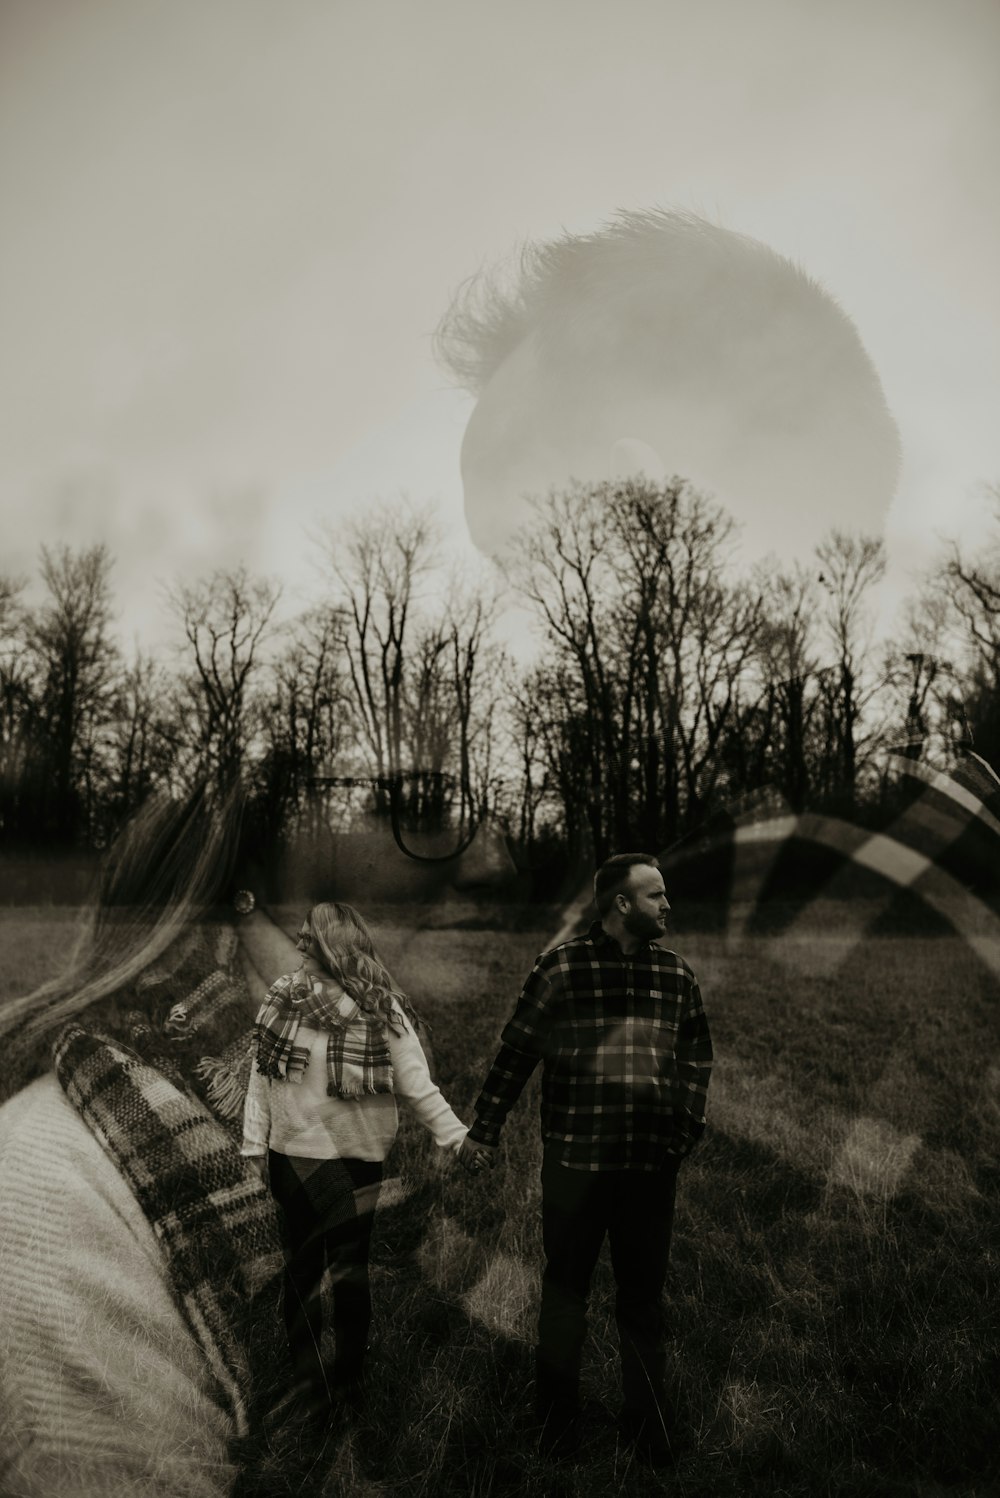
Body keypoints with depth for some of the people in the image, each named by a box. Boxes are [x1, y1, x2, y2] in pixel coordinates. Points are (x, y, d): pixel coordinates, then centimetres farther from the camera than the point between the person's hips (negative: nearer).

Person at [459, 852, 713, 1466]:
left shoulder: (677, 974, 4)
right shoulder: (560, 968, -7)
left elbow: (698, 1052, 16)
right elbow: (516, 1052, -1)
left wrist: (689, 1123, 7)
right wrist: (485, 1129, 2)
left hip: (653, 1164, 3)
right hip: (573, 1161, -2)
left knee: (644, 1296, 15)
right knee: (566, 1290, 13)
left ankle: (649, 1424, 32)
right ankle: (558, 1417, 32)